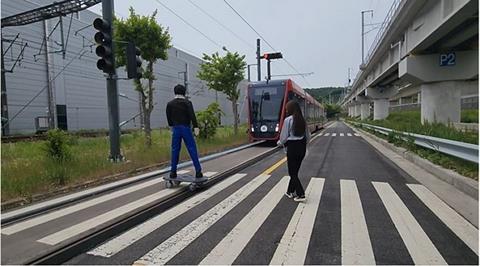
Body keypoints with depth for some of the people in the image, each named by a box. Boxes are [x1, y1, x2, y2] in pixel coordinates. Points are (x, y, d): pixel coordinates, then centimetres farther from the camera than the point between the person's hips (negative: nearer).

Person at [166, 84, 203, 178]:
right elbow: (192, 115, -15)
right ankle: (198, 171, -3)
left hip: (176, 129, 3)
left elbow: (169, 117, 14)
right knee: (192, 149, -1)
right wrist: (195, 127, -19)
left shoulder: (170, 104, 7)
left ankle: (173, 172, 11)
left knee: (175, 150, 10)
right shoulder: (187, 102, -3)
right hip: (186, 128, -3)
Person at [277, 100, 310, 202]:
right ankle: (290, 191, 30)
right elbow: (308, 136, 11)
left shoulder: (288, 120, -12)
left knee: (293, 173, 4)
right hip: (302, 147, 7)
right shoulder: (302, 120, 6)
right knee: (295, 171, 18)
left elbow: (284, 137, -9)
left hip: (292, 147, -7)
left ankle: (301, 195, 0)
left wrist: (279, 143, 11)